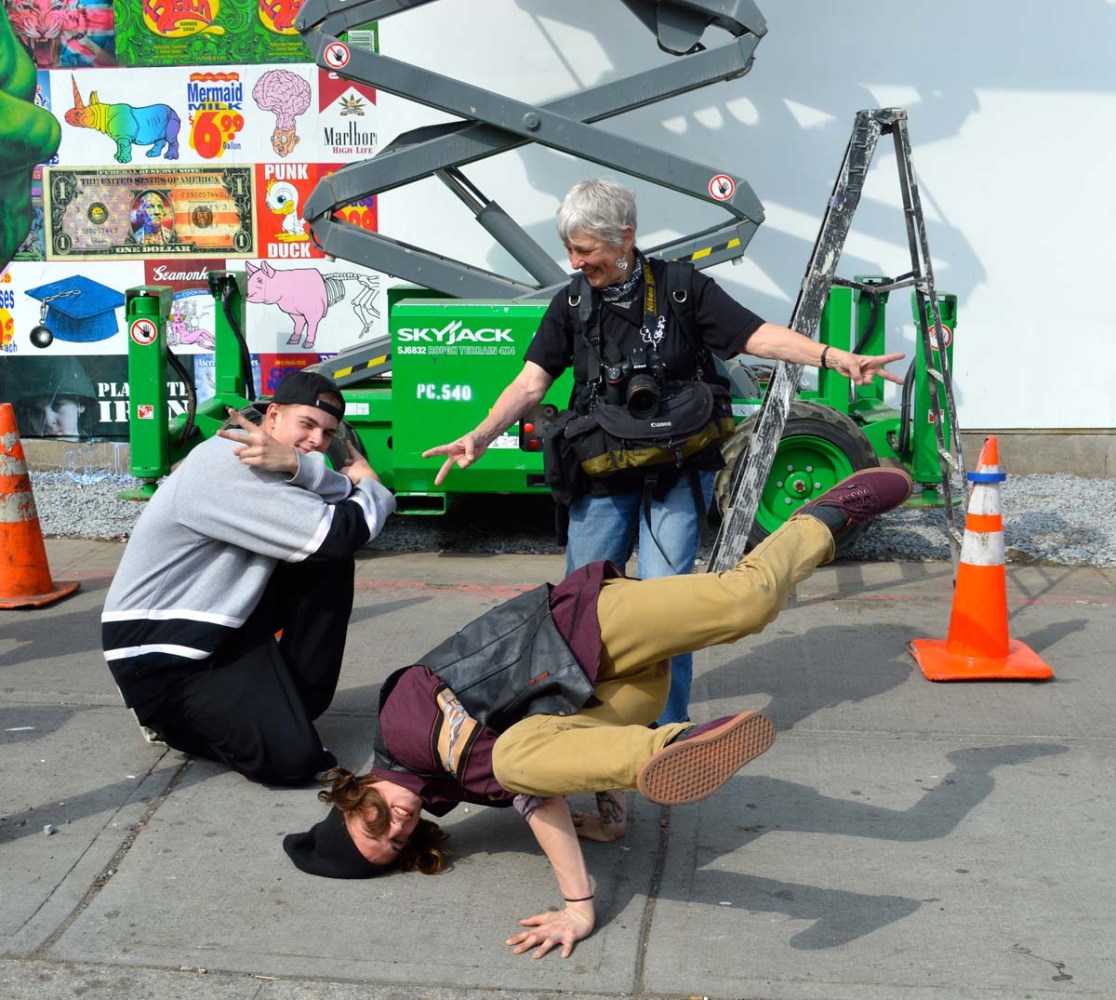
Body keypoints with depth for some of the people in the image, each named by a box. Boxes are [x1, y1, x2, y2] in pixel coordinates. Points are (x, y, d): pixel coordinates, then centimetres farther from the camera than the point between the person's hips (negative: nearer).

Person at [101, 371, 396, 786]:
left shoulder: (274, 463, 6)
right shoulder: (231, 465, -24)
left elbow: (348, 499, -9)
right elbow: (339, 532, -28)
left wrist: (295, 464, -28)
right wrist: (370, 485, -7)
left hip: (227, 623, 9)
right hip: (160, 654, -9)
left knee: (331, 564, -3)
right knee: (292, 756, -20)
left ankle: (291, 704, 7)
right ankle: (171, 716, 7)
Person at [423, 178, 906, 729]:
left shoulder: (682, 289, -6)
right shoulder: (571, 304, 1)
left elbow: (759, 336, -13)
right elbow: (531, 382, -5)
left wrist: (834, 357, -27)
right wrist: (481, 435, -21)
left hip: (677, 471, -3)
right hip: (602, 474, 3)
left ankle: (667, 727, 7)